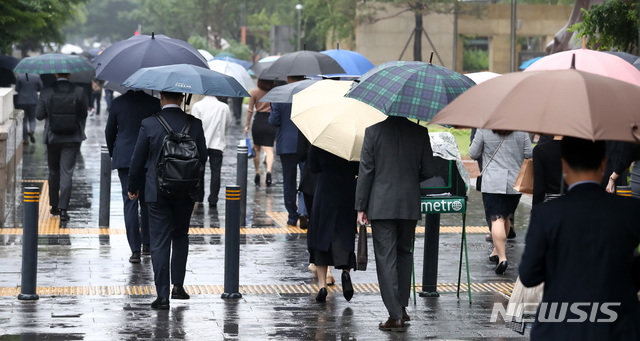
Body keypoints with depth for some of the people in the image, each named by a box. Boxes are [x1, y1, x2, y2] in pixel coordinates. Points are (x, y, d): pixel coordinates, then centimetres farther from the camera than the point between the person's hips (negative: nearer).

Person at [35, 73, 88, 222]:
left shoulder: (46, 93, -9)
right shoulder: (78, 92, -9)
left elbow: (39, 115, -6)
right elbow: (84, 114, -3)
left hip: (53, 138, 1)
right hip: (72, 139, -1)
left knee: (54, 172, 17)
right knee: (66, 172, 0)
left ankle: (54, 205, 24)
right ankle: (63, 208, -9)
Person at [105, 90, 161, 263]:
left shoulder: (118, 103, -4)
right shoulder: (153, 103, -4)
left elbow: (109, 131, 5)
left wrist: (112, 153, 22)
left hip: (124, 158, -1)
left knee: (130, 202, -1)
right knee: (147, 201, 16)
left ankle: (135, 250, -8)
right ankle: (147, 244, 22)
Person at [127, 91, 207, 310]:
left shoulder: (149, 124, -9)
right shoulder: (194, 124, -5)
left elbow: (138, 160, -3)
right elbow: (203, 158, 2)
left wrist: (133, 187, 11)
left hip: (157, 192, -2)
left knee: (159, 242, 1)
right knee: (180, 236, 21)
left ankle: (162, 295, -3)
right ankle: (178, 286, 16)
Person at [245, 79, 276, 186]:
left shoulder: (254, 92, -3)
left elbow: (250, 111, -1)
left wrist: (247, 125, 6)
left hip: (258, 121, 0)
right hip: (271, 122, 0)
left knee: (256, 148, 17)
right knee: (269, 149, -4)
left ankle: (257, 173, 21)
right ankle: (269, 171, -27)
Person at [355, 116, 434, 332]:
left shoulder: (374, 130, -8)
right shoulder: (419, 131, -1)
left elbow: (366, 170, -6)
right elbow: (428, 170, 2)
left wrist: (361, 207, 0)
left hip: (381, 205, -3)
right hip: (410, 205, 3)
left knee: (385, 257, -1)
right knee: (404, 253, 19)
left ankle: (395, 315, -6)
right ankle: (401, 308, 21)